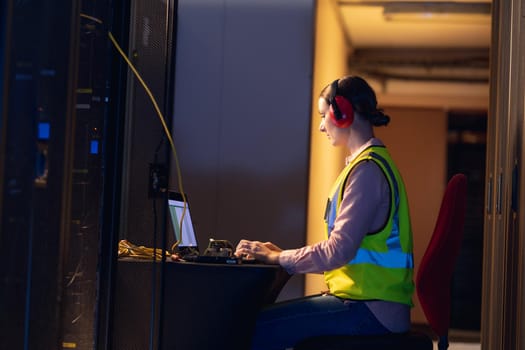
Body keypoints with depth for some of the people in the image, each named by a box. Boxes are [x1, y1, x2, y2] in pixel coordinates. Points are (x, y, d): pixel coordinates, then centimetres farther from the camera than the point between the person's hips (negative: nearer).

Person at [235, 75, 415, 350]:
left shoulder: (368, 169, -14)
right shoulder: (371, 162, 20)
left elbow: (339, 250, -20)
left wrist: (277, 258, -9)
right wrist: (284, 255, 13)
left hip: (371, 310, -10)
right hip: (368, 299, 10)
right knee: (264, 317, 8)